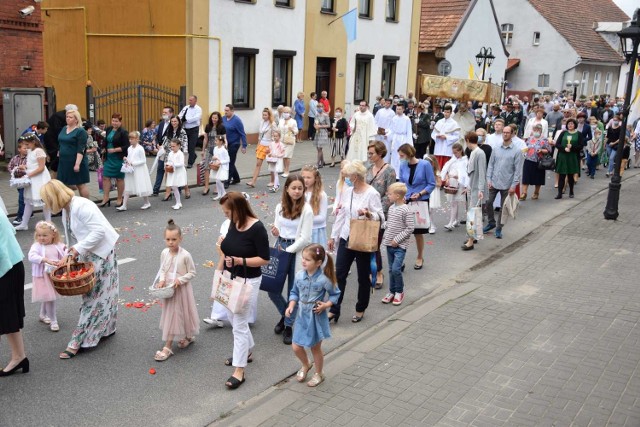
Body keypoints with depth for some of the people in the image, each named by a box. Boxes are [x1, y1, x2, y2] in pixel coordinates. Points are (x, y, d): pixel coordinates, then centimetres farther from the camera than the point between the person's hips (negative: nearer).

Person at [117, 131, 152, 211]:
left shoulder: (140, 149, -13)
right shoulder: (129, 148, 7)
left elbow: (143, 161, -15)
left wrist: (133, 163, -20)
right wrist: (126, 160, -5)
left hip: (139, 171, -6)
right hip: (130, 170, 6)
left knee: (141, 187, 4)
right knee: (127, 188, 3)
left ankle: (147, 203, 21)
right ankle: (124, 205, 4)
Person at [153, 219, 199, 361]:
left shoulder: (185, 255, -18)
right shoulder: (164, 253, -3)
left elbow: (192, 273, -10)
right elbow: (162, 269, 8)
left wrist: (180, 280, -23)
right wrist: (162, 280, -9)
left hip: (182, 289, -5)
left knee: (183, 313, 7)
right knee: (170, 315, 12)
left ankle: (189, 336, 27)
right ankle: (168, 346, 22)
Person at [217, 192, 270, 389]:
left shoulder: (257, 229, -20)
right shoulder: (233, 224, 0)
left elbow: (265, 259, -17)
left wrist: (240, 260, -25)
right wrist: (218, 273, 12)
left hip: (248, 281, -8)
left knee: (239, 324, -4)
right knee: (233, 318, 21)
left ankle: (239, 371, 5)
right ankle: (247, 350, 45)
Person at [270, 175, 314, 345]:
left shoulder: (306, 210, -11)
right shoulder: (280, 207, 4)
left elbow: (305, 238, -13)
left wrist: (287, 251, -13)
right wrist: (275, 231, -9)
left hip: (296, 251, -4)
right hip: (280, 247, 5)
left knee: (293, 291, 5)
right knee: (272, 289, 5)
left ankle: (288, 326, 23)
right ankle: (285, 314, 34)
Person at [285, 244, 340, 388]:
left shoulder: (323, 279, -19)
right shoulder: (299, 275, -7)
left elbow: (335, 294, -5)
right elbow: (295, 292, 6)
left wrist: (326, 305, -19)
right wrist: (291, 305, -9)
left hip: (316, 318, -4)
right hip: (302, 316, 4)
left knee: (315, 348, 13)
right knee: (296, 347, 8)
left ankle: (319, 374, 37)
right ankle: (305, 365, 40)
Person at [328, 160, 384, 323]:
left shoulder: (372, 194, -14)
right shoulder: (348, 191, 4)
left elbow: (381, 217, -12)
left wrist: (368, 214, -34)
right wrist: (333, 236, 13)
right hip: (346, 238, 5)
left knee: (363, 277, 10)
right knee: (339, 274, 4)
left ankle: (360, 310, 27)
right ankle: (334, 310, 12)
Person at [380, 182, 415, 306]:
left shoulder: (405, 210, -16)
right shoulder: (391, 207, 7)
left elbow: (410, 228, -17)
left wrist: (397, 239, -18)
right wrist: (385, 236, 7)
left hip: (400, 246, -7)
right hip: (389, 244, 7)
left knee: (396, 269, -13)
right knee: (391, 269, 13)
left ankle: (399, 292, 7)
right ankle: (392, 292, 25)